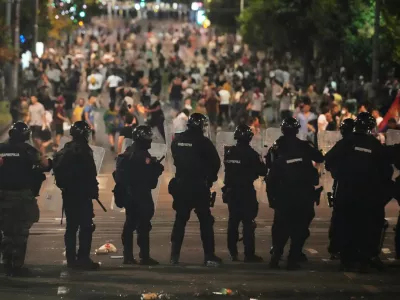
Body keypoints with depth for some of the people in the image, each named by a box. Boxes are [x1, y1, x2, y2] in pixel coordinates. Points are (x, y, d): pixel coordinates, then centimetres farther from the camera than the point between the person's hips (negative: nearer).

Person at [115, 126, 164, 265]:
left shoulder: (129, 153, 13)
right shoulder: (141, 155, -17)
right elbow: (147, 176, -21)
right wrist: (157, 169, -3)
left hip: (129, 194, 10)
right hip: (141, 195, -10)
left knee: (130, 223, 13)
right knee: (144, 225, -8)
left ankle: (128, 256, 16)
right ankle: (145, 256, -9)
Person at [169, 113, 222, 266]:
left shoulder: (177, 141, 6)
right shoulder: (203, 141, -12)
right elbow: (215, 162, -10)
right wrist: (210, 178, 5)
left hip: (181, 185, 5)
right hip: (199, 186, -5)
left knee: (180, 220, 11)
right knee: (206, 221, 2)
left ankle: (174, 256, 7)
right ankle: (209, 256, -1)